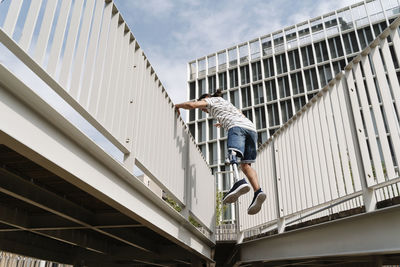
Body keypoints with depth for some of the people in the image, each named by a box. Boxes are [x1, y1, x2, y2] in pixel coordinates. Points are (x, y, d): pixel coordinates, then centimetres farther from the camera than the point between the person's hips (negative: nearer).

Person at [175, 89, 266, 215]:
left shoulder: (211, 100, 21)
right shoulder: (226, 103, 42)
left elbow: (191, 104, 5)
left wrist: (178, 106, 24)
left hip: (237, 127, -7)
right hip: (251, 128, 7)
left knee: (233, 153, -26)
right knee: (246, 165, 0)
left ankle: (239, 182, -54)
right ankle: (258, 191, -22)